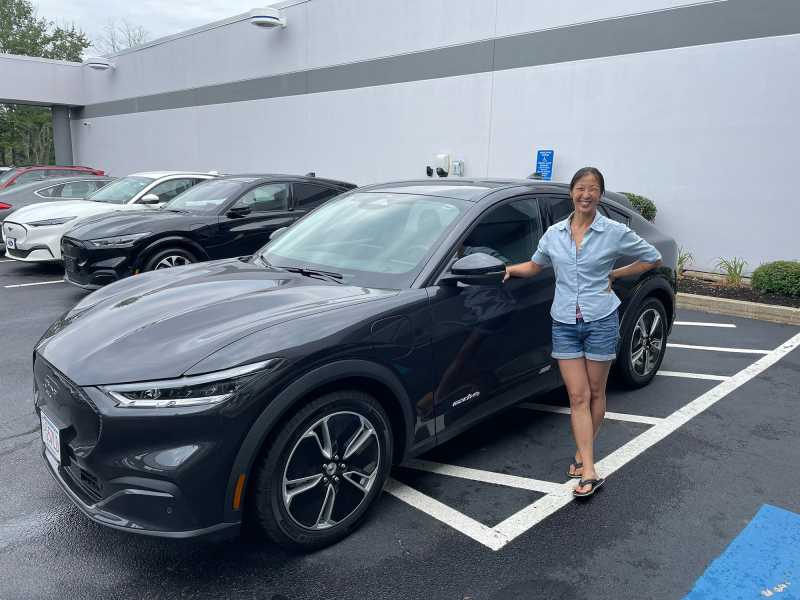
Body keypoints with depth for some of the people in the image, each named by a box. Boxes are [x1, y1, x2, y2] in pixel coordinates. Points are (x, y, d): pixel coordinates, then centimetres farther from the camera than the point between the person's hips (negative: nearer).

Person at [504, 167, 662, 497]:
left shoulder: (615, 232, -4)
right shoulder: (554, 233, 4)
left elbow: (653, 258, 8)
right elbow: (535, 265, 20)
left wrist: (614, 274, 1)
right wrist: (508, 269, 3)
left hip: (600, 321, -2)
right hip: (564, 323, 2)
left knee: (595, 393, 10)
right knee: (578, 396, 0)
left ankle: (583, 452, 30)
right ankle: (589, 471, 3)